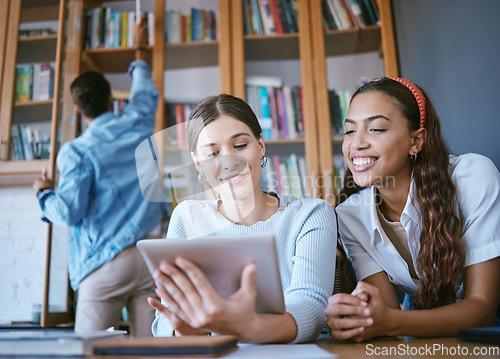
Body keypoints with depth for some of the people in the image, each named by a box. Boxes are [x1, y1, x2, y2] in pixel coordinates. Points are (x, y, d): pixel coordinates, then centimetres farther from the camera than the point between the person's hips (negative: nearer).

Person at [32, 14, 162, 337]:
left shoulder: (77, 152, -4)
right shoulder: (137, 125, 8)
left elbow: (68, 212, -9)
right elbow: (145, 89, 29)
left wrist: (44, 192, 12)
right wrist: (140, 49, 46)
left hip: (105, 265, -3)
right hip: (152, 258, 4)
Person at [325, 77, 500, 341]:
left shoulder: (473, 178, -20)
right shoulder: (350, 216, -11)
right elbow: (388, 310, -14)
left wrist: (390, 321, -36)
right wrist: (362, 316, -38)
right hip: (423, 332, 3)